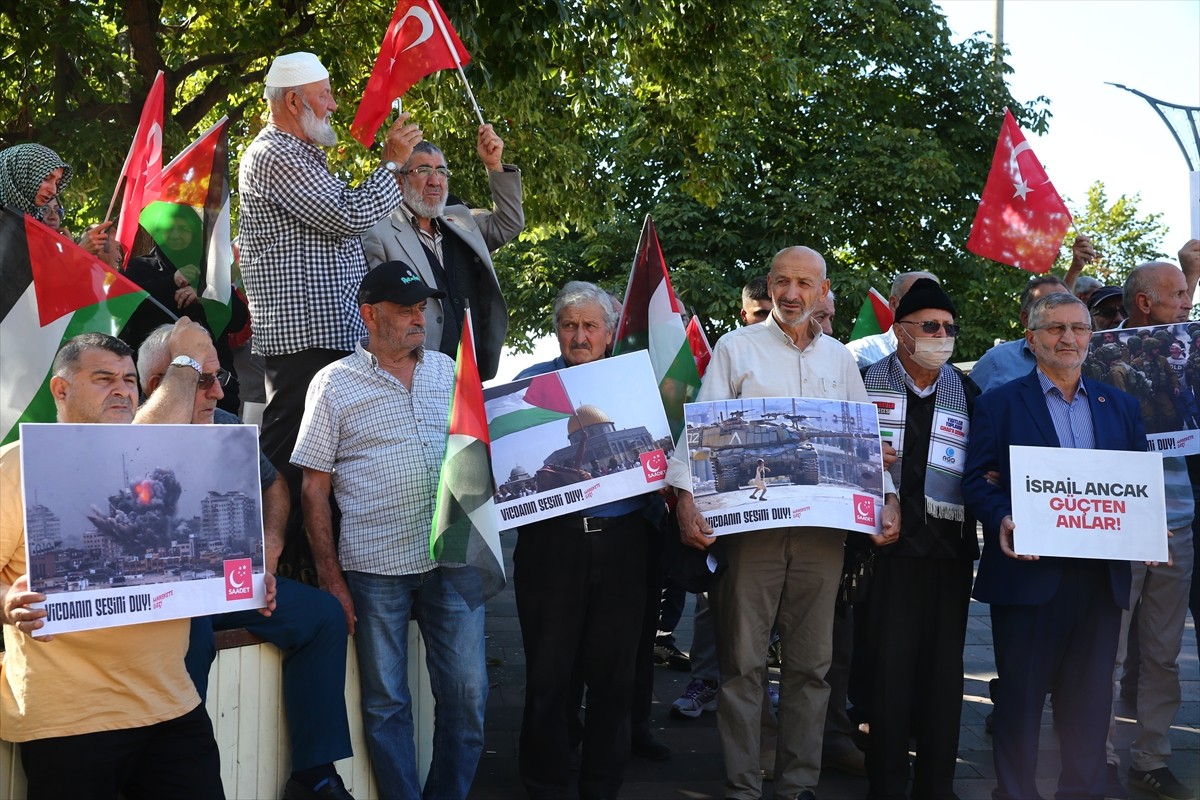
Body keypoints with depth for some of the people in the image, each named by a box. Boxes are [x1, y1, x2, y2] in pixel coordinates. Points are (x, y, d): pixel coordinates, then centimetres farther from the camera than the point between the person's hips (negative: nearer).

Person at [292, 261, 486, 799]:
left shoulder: (449, 370, 9)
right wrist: (331, 578, -6)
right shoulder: (335, 384, -2)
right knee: (386, 701, 7)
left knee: (467, 695, 7)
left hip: (454, 559, 3)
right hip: (375, 569, -3)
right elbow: (314, 488, -2)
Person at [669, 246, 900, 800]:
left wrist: (888, 499, 1)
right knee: (743, 661, -1)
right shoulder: (736, 347, 5)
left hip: (823, 526, 3)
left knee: (810, 663, 7)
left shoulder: (839, 358, 15)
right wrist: (687, 499, -14)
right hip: (750, 522, -3)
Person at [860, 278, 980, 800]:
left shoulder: (967, 392, 12)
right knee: (889, 661, -2)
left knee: (944, 664, 6)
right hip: (888, 541, -3)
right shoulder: (866, 383, 3)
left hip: (951, 545, 3)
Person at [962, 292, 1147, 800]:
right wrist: (1002, 520, -21)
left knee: (1090, 697, 9)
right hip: (1028, 572, -3)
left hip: (1100, 577, 4)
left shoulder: (1121, 407, 14)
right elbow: (977, 481, -3)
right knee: (1021, 694, 4)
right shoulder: (999, 404, 3)